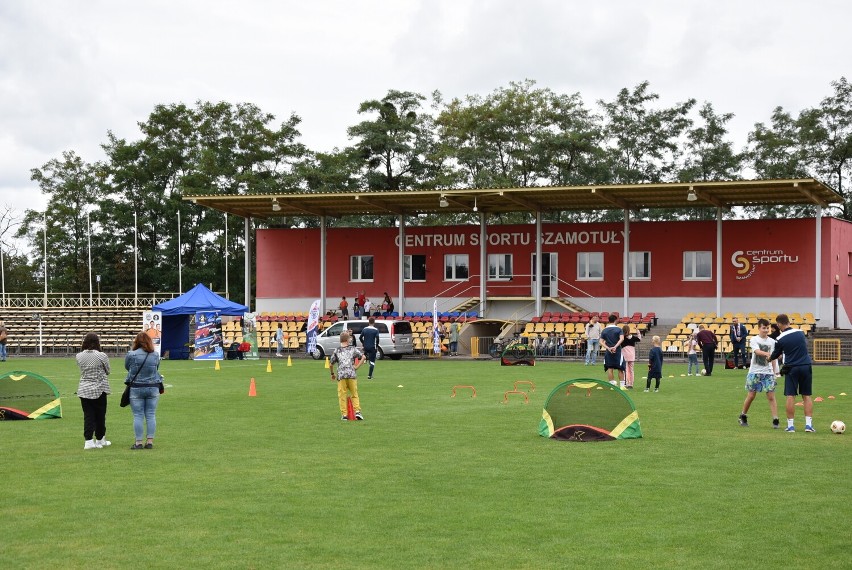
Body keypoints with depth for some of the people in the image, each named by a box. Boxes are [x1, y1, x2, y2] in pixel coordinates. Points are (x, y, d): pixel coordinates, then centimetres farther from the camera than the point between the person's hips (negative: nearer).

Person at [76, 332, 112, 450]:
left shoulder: (79, 356, -1)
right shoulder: (102, 356, -11)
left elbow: (82, 370, 11)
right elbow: (107, 371, 2)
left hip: (84, 390, 3)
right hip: (99, 389, -3)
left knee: (88, 415, 4)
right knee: (100, 415, 10)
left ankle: (88, 440, -4)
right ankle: (100, 439, 21)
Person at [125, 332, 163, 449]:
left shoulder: (131, 355, -8)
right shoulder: (155, 355, 1)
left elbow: (127, 367, 7)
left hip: (136, 388, -2)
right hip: (153, 388, 2)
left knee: (138, 416, 2)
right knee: (151, 415, 6)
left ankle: (139, 442, 1)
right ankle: (150, 441, 6)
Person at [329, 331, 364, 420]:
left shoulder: (336, 351, 10)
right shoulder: (353, 349, 10)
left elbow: (331, 364, 12)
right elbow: (363, 357, 2)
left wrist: (332, 374, 27)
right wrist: (357, 367, 6)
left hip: (341, 375, 0)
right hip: (352, 374, 0)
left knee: (342, 395, 4)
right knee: (354, 394, 10)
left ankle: (344, 414, 2)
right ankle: (357, 411, -1)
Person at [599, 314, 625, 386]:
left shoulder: (604, 330, 6)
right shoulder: (618, 329, -3)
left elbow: (601, 342, -1)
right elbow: (621, 339, -18)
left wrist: (608, 348, -9)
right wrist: (615, 347, -22)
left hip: (608, 352, 2)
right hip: (617, 351, -2)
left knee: (610, 368, 5)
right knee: (620, 369, 5)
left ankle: (612, 384, 2)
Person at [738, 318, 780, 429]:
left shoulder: (772, 341, 6)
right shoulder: (754, 340, -3)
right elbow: (757, 351, -22)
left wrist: (774, 372, 6)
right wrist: (767, 354, -41)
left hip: (768, 372, 2)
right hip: (754, 372, -2)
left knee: (771, 396, -6)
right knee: (751, 396, 5)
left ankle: (775, 421, -7)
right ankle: (743, 417, 25)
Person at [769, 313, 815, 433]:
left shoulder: (780, 339, -6)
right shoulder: (800, 333, 5)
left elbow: (775, 355, 6)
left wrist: (769, 358, 31)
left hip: (791, 368, -3)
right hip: (806, 366, 3)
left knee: (790, 396, 1)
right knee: (807, 396, 7)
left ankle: (790, 425, 0)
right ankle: (809, 424, 2)